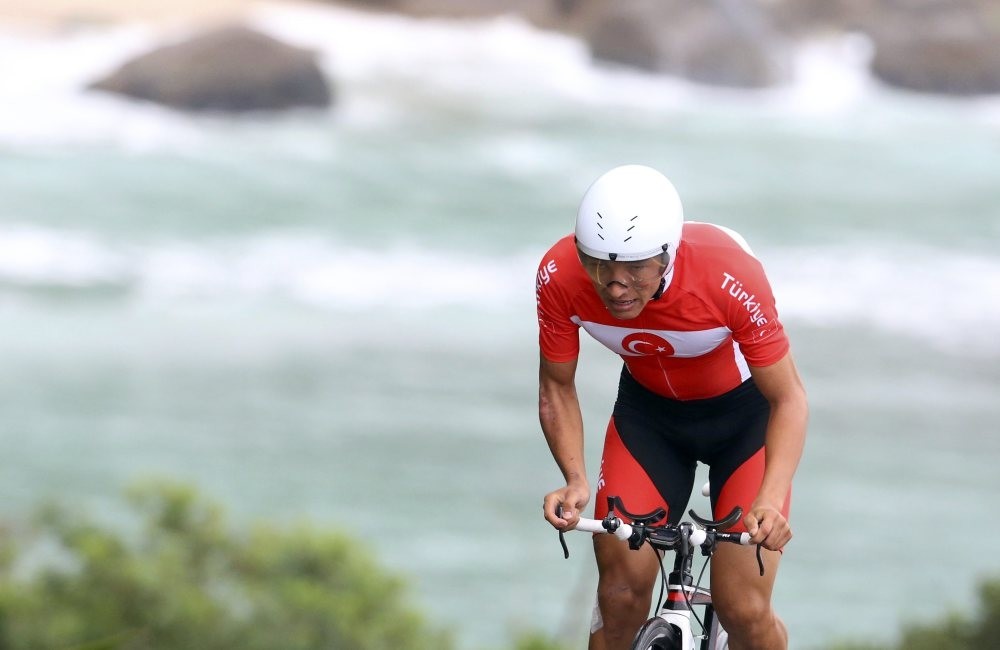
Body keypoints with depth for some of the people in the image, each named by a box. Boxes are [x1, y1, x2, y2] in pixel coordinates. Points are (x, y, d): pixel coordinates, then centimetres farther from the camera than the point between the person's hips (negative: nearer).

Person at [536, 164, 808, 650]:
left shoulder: (729, 276, -37)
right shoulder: (561, 277, -28)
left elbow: (789, 399, -25)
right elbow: (557, 387, -11)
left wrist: (770, 500, -39)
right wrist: (575, 479, -28)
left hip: (745, 409, -3)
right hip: (649, 409, 3)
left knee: (743, 610, -11)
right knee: (621, 591, -9)